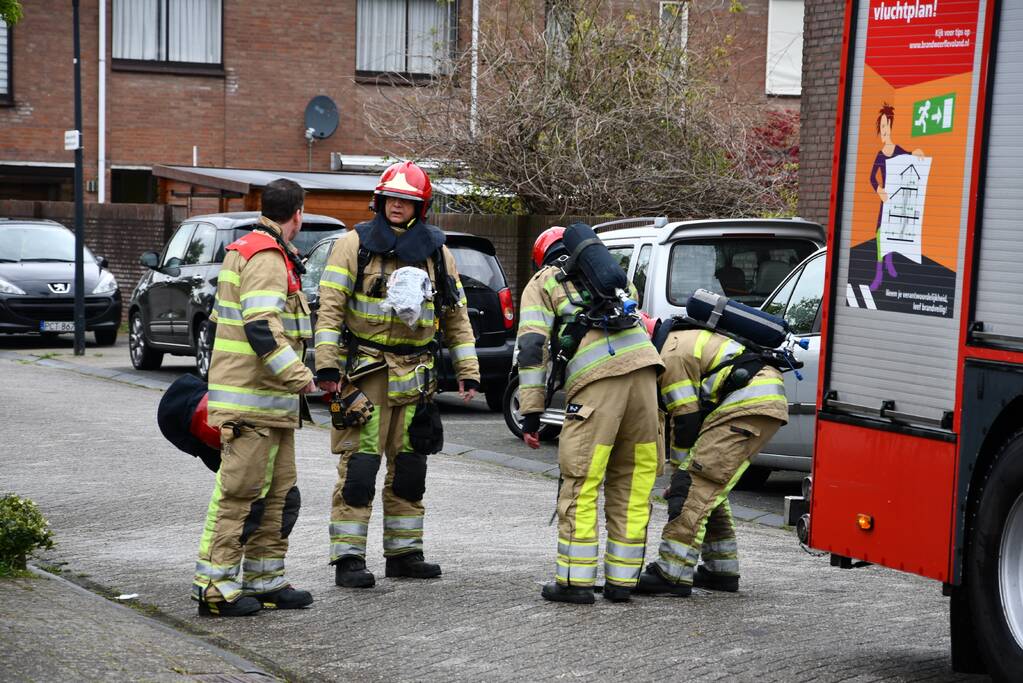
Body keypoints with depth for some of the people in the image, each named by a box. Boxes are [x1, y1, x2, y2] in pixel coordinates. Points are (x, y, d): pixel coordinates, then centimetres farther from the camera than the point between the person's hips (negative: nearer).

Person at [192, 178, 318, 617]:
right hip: (251, 403, -11)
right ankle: (215, 586, -5)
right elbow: (262, 327, -25)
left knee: (279, 495, 13)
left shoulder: (248, 250, 20)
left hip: (273, 405, 11)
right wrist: (298, 376, -23)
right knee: (240, 493, -8)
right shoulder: (266, 257, -14)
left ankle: (265, 581, 19)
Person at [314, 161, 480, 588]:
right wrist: (327, 365, -15)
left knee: (410, 468, 10)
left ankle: (404, 553, 20)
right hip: (364, 373, -5)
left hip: (414, 376, 5)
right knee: (359, 466, -8)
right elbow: (330, 307, -7)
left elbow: (456, 316, 14)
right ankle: (348, 558, -4)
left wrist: (468, 372, 8)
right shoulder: (355, 245, -1)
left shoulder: (436, 253, 11)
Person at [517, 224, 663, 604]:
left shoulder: (542, 283, 19)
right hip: (642, 363, 5)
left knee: (581, 484, 1)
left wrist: (531, 413, 5)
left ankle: (575, 581, 1)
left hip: (597, 375, -5)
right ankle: (621, 580, 13)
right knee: (632, 482, 10)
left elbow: (532, 347, 5)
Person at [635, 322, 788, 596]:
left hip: (749, 403, -11)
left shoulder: (672, 355, -8)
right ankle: (722, 571, 22)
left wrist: (680, 473, -2)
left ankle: (672, 573, -19)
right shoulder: (682, 339, 24)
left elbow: (686, 420, -10)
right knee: (710, 488, 17)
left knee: (697, 484, -14)